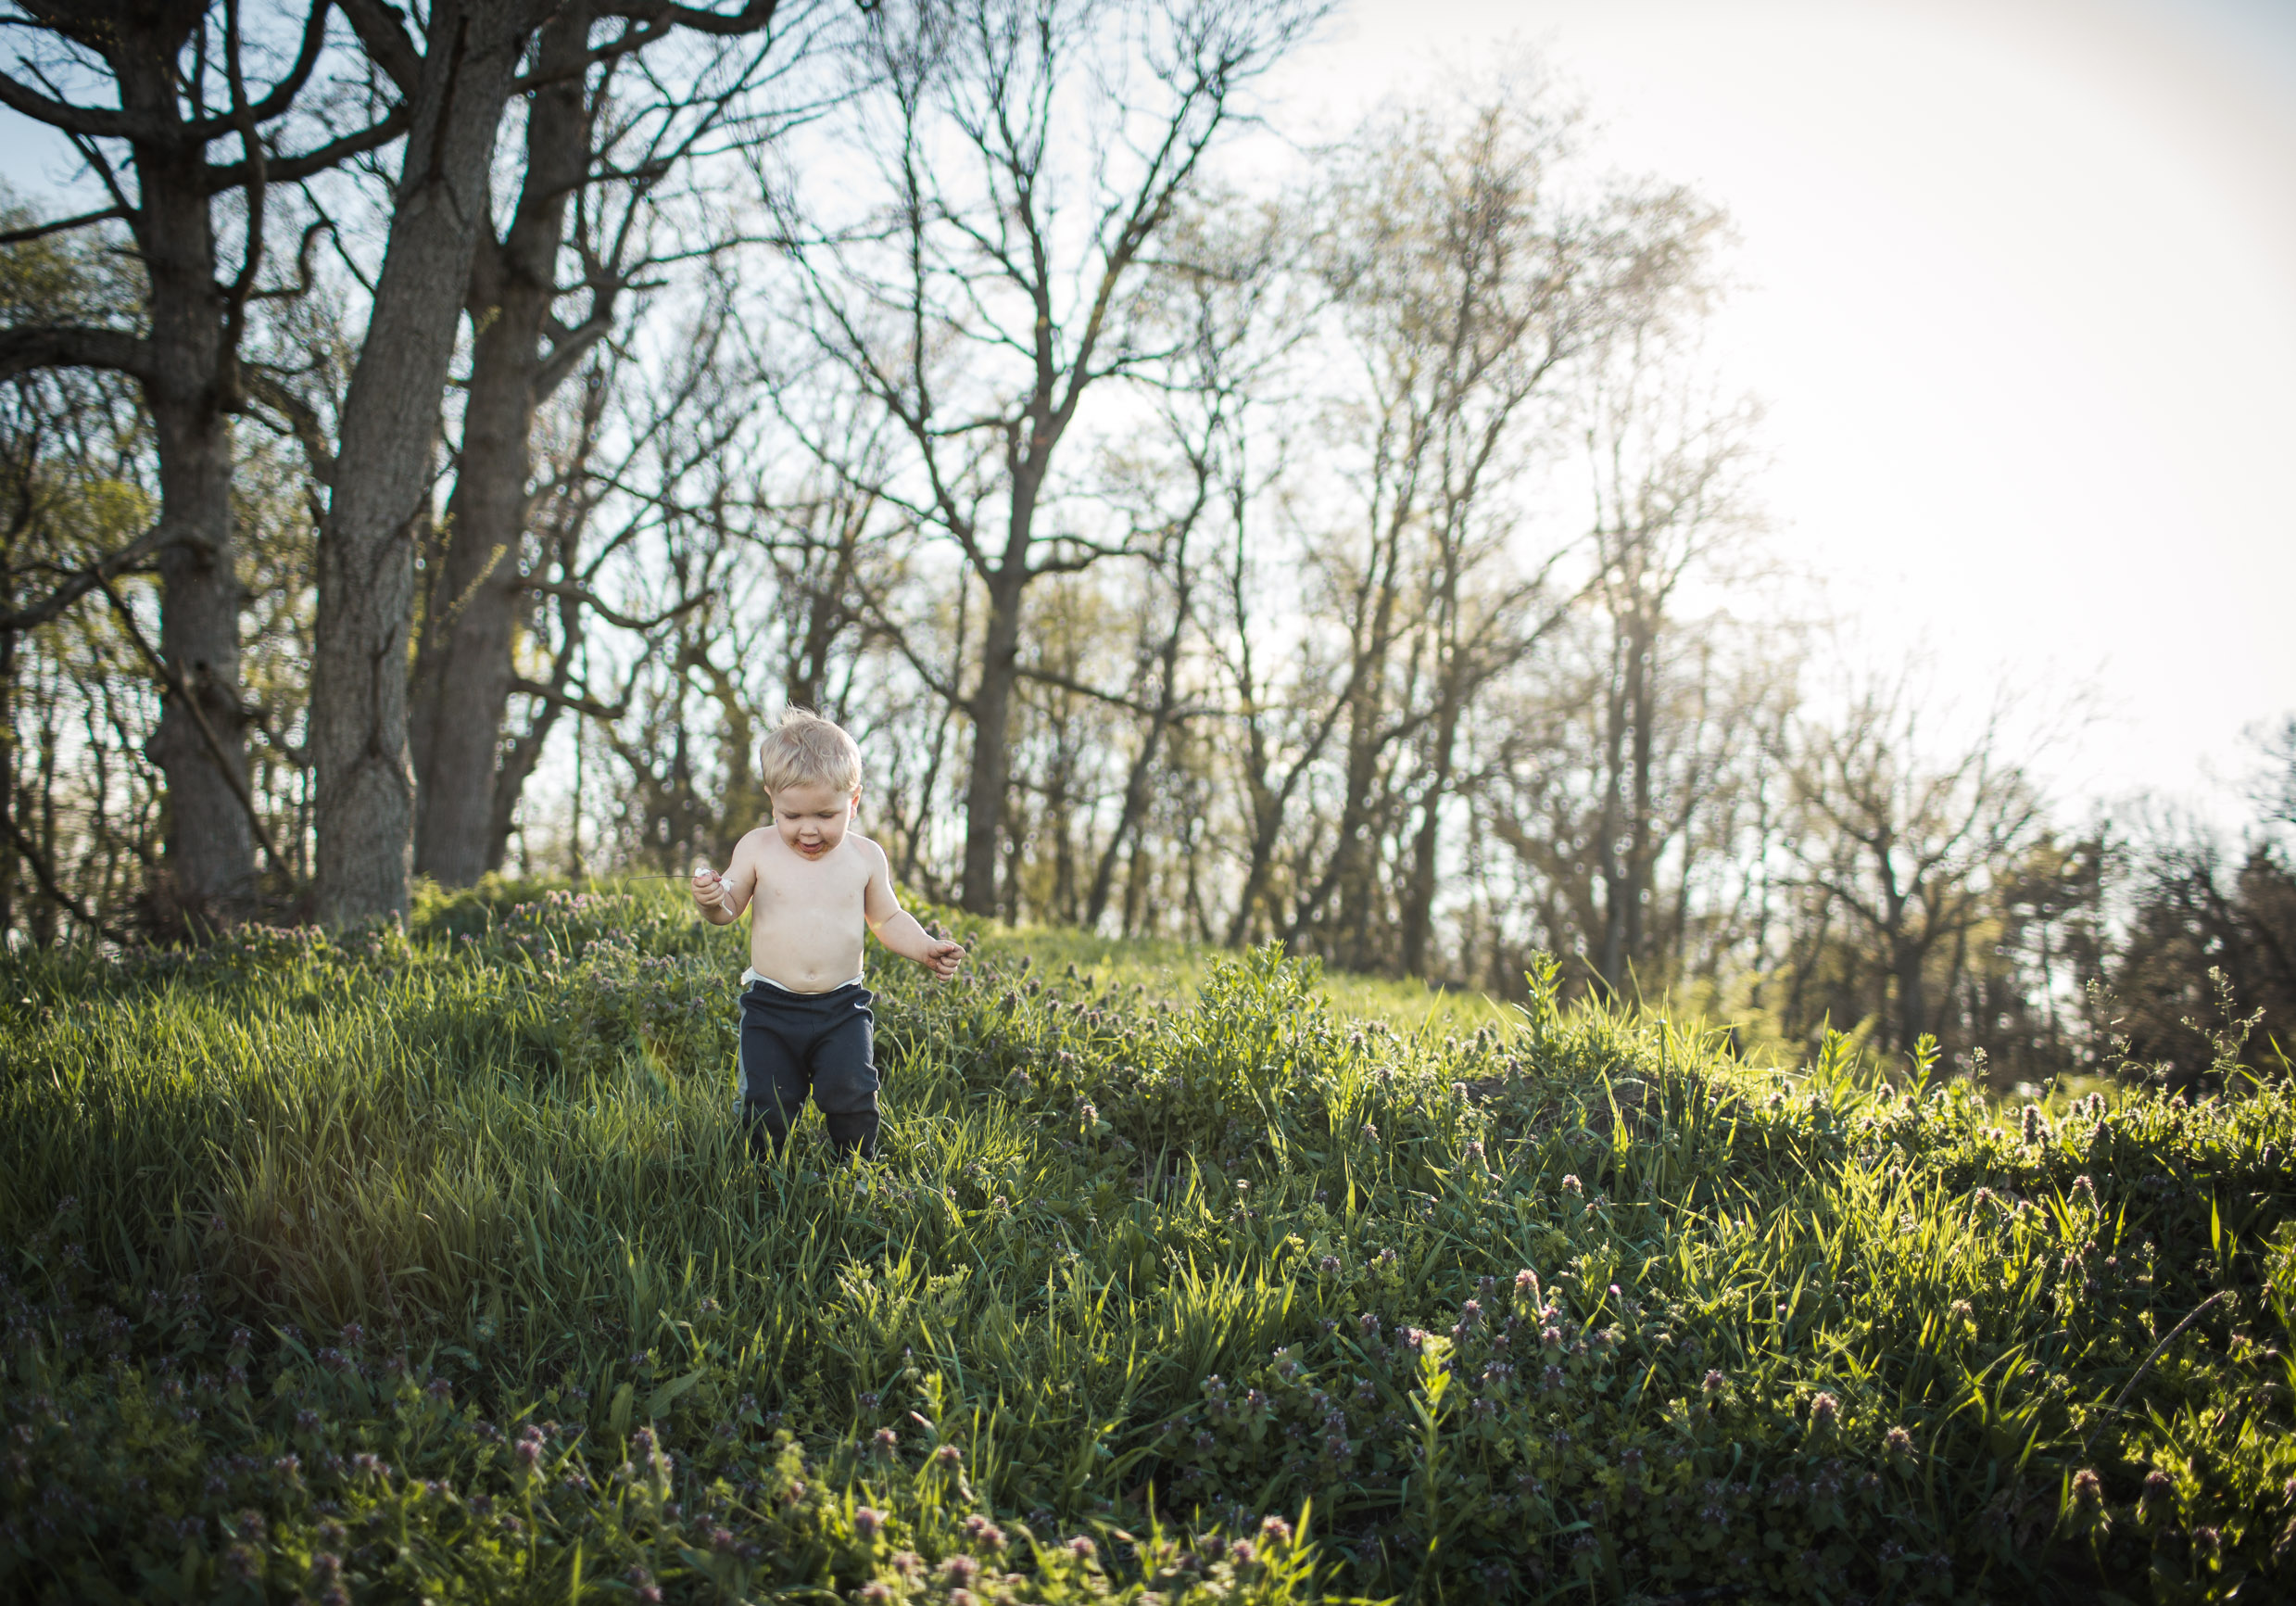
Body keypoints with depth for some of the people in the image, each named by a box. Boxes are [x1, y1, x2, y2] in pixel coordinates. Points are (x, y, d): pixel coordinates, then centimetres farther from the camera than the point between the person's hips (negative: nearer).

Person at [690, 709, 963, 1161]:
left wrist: (926, 949, -4)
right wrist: (711, 900, -19)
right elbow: (728, 910, 4)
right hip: (770, 1007, 0)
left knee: (851, 1096, -12)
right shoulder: (758, 849, -2)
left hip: (842, 1008, 0)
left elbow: (887, 918, 12)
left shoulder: (865, 856, 1)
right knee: (767, 1106, -3)